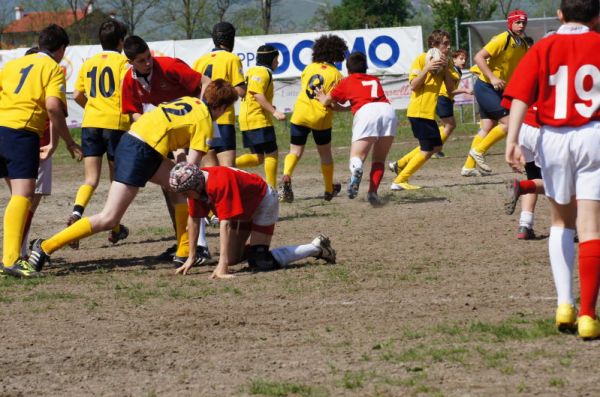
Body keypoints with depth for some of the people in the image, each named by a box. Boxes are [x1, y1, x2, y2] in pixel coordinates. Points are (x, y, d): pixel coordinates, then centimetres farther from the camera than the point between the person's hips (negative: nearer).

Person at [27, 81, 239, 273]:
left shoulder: (189, 101, 20)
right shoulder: (205, 122, -2)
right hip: (139, 152, -9)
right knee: (108, 220, -9)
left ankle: (184, 252, 16)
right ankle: (46, 247, -9)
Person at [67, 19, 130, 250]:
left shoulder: (88, 63, 13)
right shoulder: (122, 62, -1)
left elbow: (77, 96, 12)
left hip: (90, 123, 3)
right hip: (116, 123, -3)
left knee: (91, 179, 1)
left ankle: (76, 214, -28)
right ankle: (115, 229, 19)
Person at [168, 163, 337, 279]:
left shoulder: (219, 183, -38)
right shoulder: (197, 185, -12)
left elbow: (225, 223, -41)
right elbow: (193, 220, -2)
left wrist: (222, 265, -43)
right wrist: (191, 258, 0)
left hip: (263, 203, -9)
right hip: (246, 211, 9)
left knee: (259, 263, -16)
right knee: (233, 258, 3)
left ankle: (316, 248, -5)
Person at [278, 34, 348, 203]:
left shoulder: (309, 68, 9)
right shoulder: (336, 74, -3)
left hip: (300, 114, 2)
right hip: (321, 119, -2)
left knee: (295, 152, 4)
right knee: (325, 154, 19)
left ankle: (286, 176, -27)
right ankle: (329, 190, 31)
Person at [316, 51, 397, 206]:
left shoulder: (346, 82, 23)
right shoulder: (375, 80, 33)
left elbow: (325, 101, 32)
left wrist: (322, 95, 54)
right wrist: (343, 109, 55)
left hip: (366, 112, -3)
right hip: (388, 109, 3)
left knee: (356, 157, -4)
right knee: (379, 159, 13)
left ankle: (356, 170, -39)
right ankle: (373, 192, -7)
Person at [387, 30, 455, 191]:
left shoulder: (445, 62, 10)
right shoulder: (421, 59, -10)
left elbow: (450, 86, 0)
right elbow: (413, 85, -16)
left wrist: (446, 68, -13)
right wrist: (427, 69, -27)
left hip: (429, 112, 8)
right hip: (419, 111, -8)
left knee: (436, 146, 15)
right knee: (427, 150, -9)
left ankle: (400, 165, 21)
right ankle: (399, 181, -4)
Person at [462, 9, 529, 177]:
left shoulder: (523, 45, 8)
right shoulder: (502, 40, -17)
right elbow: (479, 57, -21)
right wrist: (492, 78, -27)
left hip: (498, 89, 8)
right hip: (485, 86, -8)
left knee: (488, 127, 6)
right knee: (508, 122, -14)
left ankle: (468, 167, 10)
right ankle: (478, 151, -2)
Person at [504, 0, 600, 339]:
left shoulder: (543, 49, 3)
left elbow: (520, 96, -9)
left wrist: (512, 140, -15)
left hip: (553, 138, 2)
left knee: (562, 221, 21)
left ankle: (564, 303, 13)